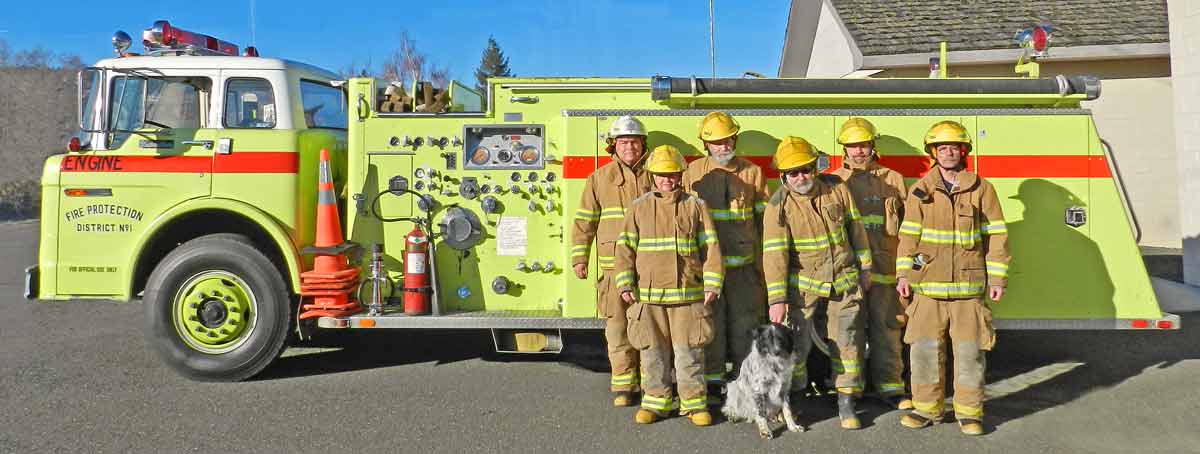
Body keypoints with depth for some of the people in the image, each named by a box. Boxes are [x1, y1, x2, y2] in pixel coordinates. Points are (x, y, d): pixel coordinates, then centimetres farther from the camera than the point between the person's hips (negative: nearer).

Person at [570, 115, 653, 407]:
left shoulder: (654, 175, 8)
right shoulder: (599, 179, 8)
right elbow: (584, 222, 7)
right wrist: (579, 258, 0)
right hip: (614, 266, 0)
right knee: (618, 327, 1)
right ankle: (623, 386, 11)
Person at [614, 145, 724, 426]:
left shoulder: (696, 206, 5)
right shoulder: (639, 207, 7)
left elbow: (711, 247, 2)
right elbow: (625, 248, 5)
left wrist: (712, 285, -6)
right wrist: (625, 285, -4)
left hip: (688, 295, -1)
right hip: (648, 295, 1)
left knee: (689, 351, 3)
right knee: (653, 352, 8)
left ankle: (694, 402, 15)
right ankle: (656, 401, 20)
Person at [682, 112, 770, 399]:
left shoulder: (752, 172, 7)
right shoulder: (693, 172, 4)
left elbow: (764, 218, 9)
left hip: (744, 264, 1)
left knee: (745, 322, 6)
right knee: (710, 322, 3)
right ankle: (712, 383, 13)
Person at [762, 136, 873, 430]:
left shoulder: (836, 189, -5)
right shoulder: (779, 205, -14)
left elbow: (856, 228, 7)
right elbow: (774, 254, -18)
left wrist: (865, 267, 11)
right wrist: (777, 299, -21)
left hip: (844, 280, 3)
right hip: (802, 283, -2)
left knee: (847, 340, 5)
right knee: (796, 342, 0)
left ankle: (846, 403, 17)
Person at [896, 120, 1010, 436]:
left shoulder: (981, 189, 2)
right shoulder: (920, 191, 4)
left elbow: (997, 235, 2)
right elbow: (908, 234, 4)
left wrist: (998, 278, -2)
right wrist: (903, 274, -4)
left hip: (969, 285, -1)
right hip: (928, 285, 1)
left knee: (970, 351, 3)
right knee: (924, 348, 3)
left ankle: (969, 412, 16)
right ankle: (927, 407, 18)